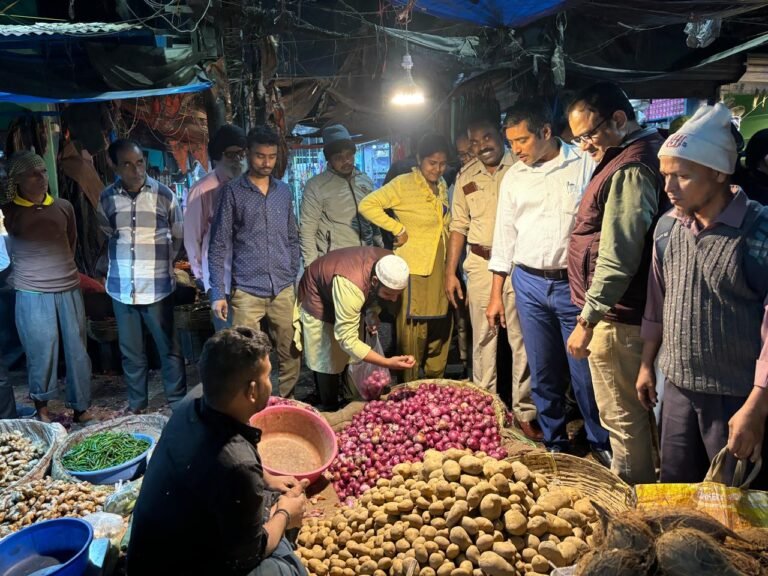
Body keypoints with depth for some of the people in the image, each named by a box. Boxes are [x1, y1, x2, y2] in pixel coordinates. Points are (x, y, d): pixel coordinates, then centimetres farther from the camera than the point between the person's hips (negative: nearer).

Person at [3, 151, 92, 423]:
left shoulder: (63, 206, 6)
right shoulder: (9, 213, -3)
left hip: (69, 290, 3)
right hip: (33, 294, -3)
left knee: (77, 351, 7)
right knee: (42, 354, 4)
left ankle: (81, 408, 19)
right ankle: (41, 405, 24)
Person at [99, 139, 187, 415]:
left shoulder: (163, 194, -7)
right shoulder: (107, 198, 0)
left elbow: (179, 234, 6)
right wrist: (121, 260, 12)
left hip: (156, 286, -3)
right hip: (121, 287, 3)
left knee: (168, 348, 6)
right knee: (130, 351, 14)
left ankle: (177, 402, 20)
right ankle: (136, 404, 30)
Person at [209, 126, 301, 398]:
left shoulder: (284, 191, 11)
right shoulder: (233, 192, -1)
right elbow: (219, 246, -2)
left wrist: (295, 280, 12)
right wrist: (217, 293, -7)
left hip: (284, 290, 4)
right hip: (247, 291, -3)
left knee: (291, 357, 7)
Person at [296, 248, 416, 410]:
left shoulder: (389, 267, -23)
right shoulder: (350, 286, -45)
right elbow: (347, 340, -42)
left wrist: (372, 311, -21)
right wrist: (388, 363, -47)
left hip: (348, 300, 6)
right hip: (318, 299, -6)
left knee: (350, 357, 8)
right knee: (327, 361, -5)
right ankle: (330, 411, 10)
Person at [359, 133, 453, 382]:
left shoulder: (441, 185, 14)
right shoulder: (404, 184, -9)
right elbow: (367, 205, -15)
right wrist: (398, 228, -16)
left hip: (440, 269, 8)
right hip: (414, 269, -7)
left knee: (441, 330, 14)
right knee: (412, 334, -3)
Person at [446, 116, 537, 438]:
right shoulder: (466, 177, 11)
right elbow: (459, 226, 13)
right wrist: (450, 272, 9)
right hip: (480, 264, 3)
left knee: (522, 339, 0)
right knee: (483, 338, 10)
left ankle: (525, 412, 11)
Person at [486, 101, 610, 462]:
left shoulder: (585, 165, -2)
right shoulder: (513, 178, 10)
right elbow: (504, 237, 14)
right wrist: (496, 294, 12)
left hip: (574, 284, -3)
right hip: (529, 284, 4)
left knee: (585, 371, 1)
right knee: (543, 373, 10)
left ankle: (601, 445, 21)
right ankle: (554, 442, 27)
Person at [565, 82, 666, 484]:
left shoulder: (629, 168, -17)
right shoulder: (643, 154, 14)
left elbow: (617, 257, -22)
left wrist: (587, 320, -18)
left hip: (617, 318, -10)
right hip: (633, 312, 10)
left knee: (622, 418, 2)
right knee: (638, 412, 20)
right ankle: (640, 485, 34)